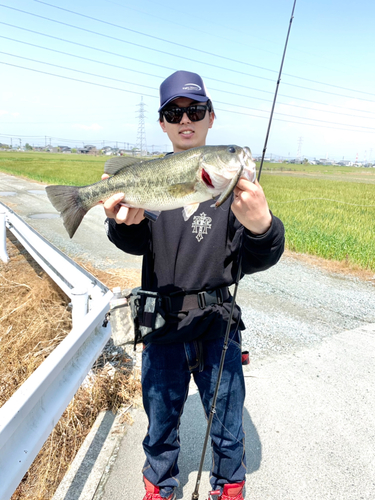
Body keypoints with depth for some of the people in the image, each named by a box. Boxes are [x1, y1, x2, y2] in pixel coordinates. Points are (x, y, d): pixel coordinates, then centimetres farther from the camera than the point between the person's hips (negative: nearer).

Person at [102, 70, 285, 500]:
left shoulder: (231, 177, -6)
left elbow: (252, 263, -13)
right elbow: (138, 245, -12)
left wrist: (261, 228, -35)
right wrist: (124, 223, -35)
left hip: (217, 323, -1)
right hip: (162, 323, 2)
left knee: (227, 424, 17)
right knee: (160, 420, 20)